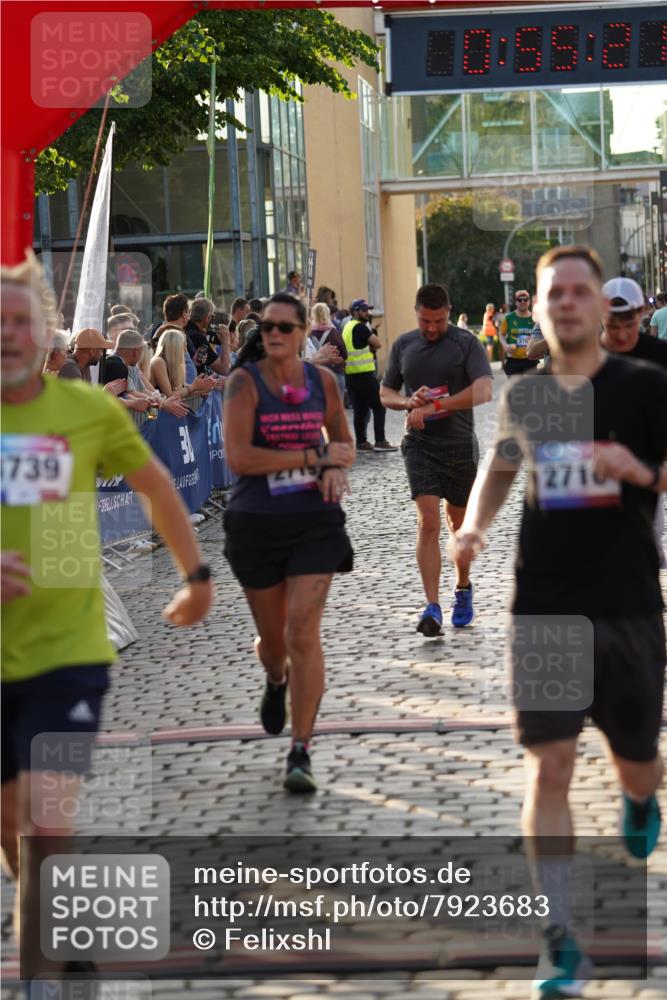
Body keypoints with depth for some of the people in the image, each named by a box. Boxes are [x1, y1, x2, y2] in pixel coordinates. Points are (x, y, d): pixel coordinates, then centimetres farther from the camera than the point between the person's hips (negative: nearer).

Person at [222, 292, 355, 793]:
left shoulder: (323, 380, 4)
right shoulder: (245, 381, -8)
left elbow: (344, 440, 20)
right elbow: (238, 457, -19)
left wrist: (338, 468, -4)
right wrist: (316, 456, -16)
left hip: (314, 520, 1)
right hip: (256, 522, -1)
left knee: (304, 633, -11)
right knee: (272, 637, 13)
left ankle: (301, 753, -6)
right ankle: (276, 681, 52)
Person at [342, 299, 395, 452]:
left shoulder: (348, 327, 17)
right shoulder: (360, 327, -10)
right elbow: (378, 344, -10)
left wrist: (369, 348, 1)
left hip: (350, 375, 9)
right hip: (364, 374, -9)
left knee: (359, 409, 10)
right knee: (379, 406, -4)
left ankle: (361, 442, 10)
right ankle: (380, 441, -8)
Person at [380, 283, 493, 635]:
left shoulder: (467, 343, -5)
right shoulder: (403, 345, 8)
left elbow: (484, 391, -18)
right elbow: (385, 393, 16)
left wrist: (434, 406, -22)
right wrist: (409, 402, -8)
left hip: (460, 444, -1)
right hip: (419, 444, 1)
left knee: (459, 523, 13)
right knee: (428, 522, -12)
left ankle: (463, 589, 36)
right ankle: (432, 607, -16)